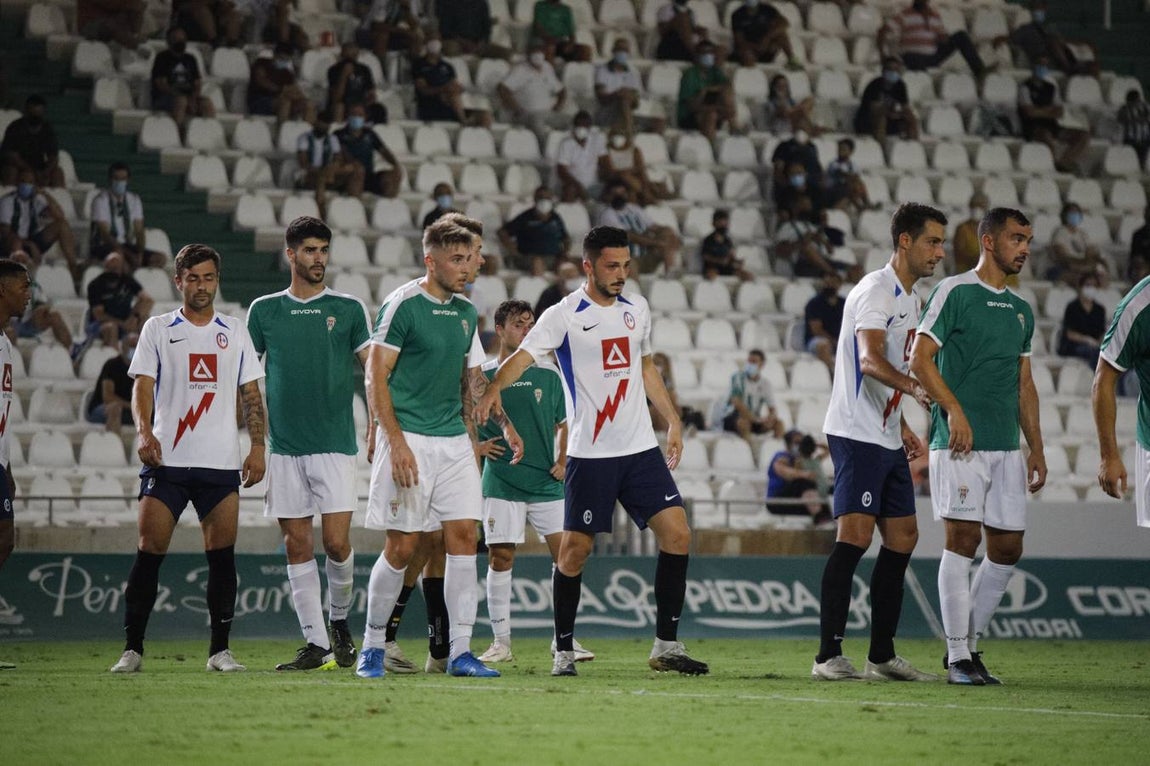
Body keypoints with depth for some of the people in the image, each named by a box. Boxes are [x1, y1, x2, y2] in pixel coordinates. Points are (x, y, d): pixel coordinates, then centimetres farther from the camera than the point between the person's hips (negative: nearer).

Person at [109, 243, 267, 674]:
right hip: (166, 461, -2)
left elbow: (251, 395, 14)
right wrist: (144, 432, -18)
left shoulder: (235, 332, 13)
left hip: (221, 462, 2)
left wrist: (257, 447, 3)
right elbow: (142, 387, 0)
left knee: (222, 555, -3)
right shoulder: (157, 330, 7)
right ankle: (132, 649, -2)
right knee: (149, 552, -7)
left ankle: (219, 650, 4)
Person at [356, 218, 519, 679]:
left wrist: (503, 424, 17)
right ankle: (372, 647, 11)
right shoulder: (402, 305, -9)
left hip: (454, 439, 6)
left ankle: (460, 652, 2)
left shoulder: (465, 312, 13)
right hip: (410, 439, -6)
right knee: (402, 546, -4)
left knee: (464, 536, -1)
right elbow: (375, 379, -11)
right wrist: (396, 442, -18)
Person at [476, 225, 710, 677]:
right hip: (590, 454, -5)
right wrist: (493, 391, -37)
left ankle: (666, 645, 1)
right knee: (575, 550, -3)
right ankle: (563, 651, 11)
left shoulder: (637, 310, 11)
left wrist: (673, 422, 22)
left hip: (641, 449, 5)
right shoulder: (564, 316, -6)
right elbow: (523, 357, -18)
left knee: (677, 534, -6)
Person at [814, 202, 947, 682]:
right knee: (854, 535, -16)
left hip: (887, 439, 10)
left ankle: (882, 656, 12)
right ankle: (828, 655, -17)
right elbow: (870, 361, -28)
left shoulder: (910, 299, 19)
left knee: (902, 537, 8)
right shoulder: (875, 291, -12)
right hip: (856, 433, -10)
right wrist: (914, 388, -43)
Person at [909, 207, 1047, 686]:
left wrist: (1036, 449, 17)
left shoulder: (1021, 311, 19)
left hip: (1006, 448, 7)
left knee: (1007, 548, 5)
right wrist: (954, 410, -21)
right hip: (960, 445, -7)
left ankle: (968, 643, 19)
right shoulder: (954, 292, -3)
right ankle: (959, 657, -7)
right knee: (962, 542, -9)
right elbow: (920, 359, -9)